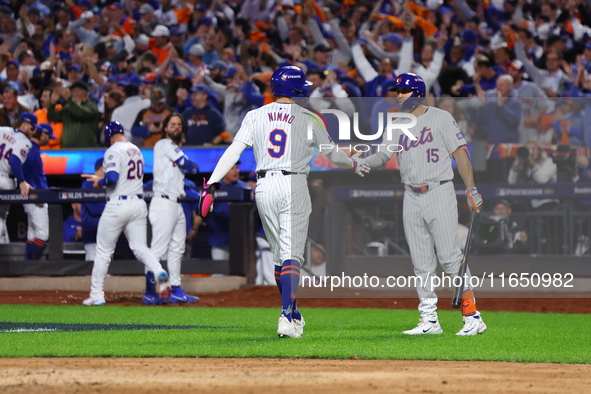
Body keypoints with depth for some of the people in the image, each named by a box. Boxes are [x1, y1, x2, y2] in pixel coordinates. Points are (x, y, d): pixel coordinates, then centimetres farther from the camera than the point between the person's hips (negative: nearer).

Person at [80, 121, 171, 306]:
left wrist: (99, 182, -5)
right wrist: (101, 179, 28)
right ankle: (160, 273, -25)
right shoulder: (136, 150, 15)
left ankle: (96, 295, 9)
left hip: (118, 205, -6)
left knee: (103, 251, 5)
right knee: (140, 248, 4)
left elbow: (112, 178, -24)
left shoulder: (113, 151, -11)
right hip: (138, 204, 6)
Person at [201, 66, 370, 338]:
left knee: (279, 254, 16)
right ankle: (286, 317, -21)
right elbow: (332, 154, 12)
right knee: (291, 255, -7)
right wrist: (354, 164, 32)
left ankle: (293, 314, 26)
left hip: (264, 188, 3)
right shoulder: (309, 119, 1)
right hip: (294, 186, -3)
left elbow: (233, 151, -4)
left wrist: (211, 184, -6)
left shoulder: (255, 116, 6)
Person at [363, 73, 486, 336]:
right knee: (421, 263, 5)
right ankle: (429, 321, 10)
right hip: (412, 197, 6)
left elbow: (460, 152, -5)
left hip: (439, 193, -6)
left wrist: (470, 188, -14)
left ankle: (472, 316, -8)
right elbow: (383, 156, 8)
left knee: (450, 257, -11)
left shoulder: (440, 118, -1)